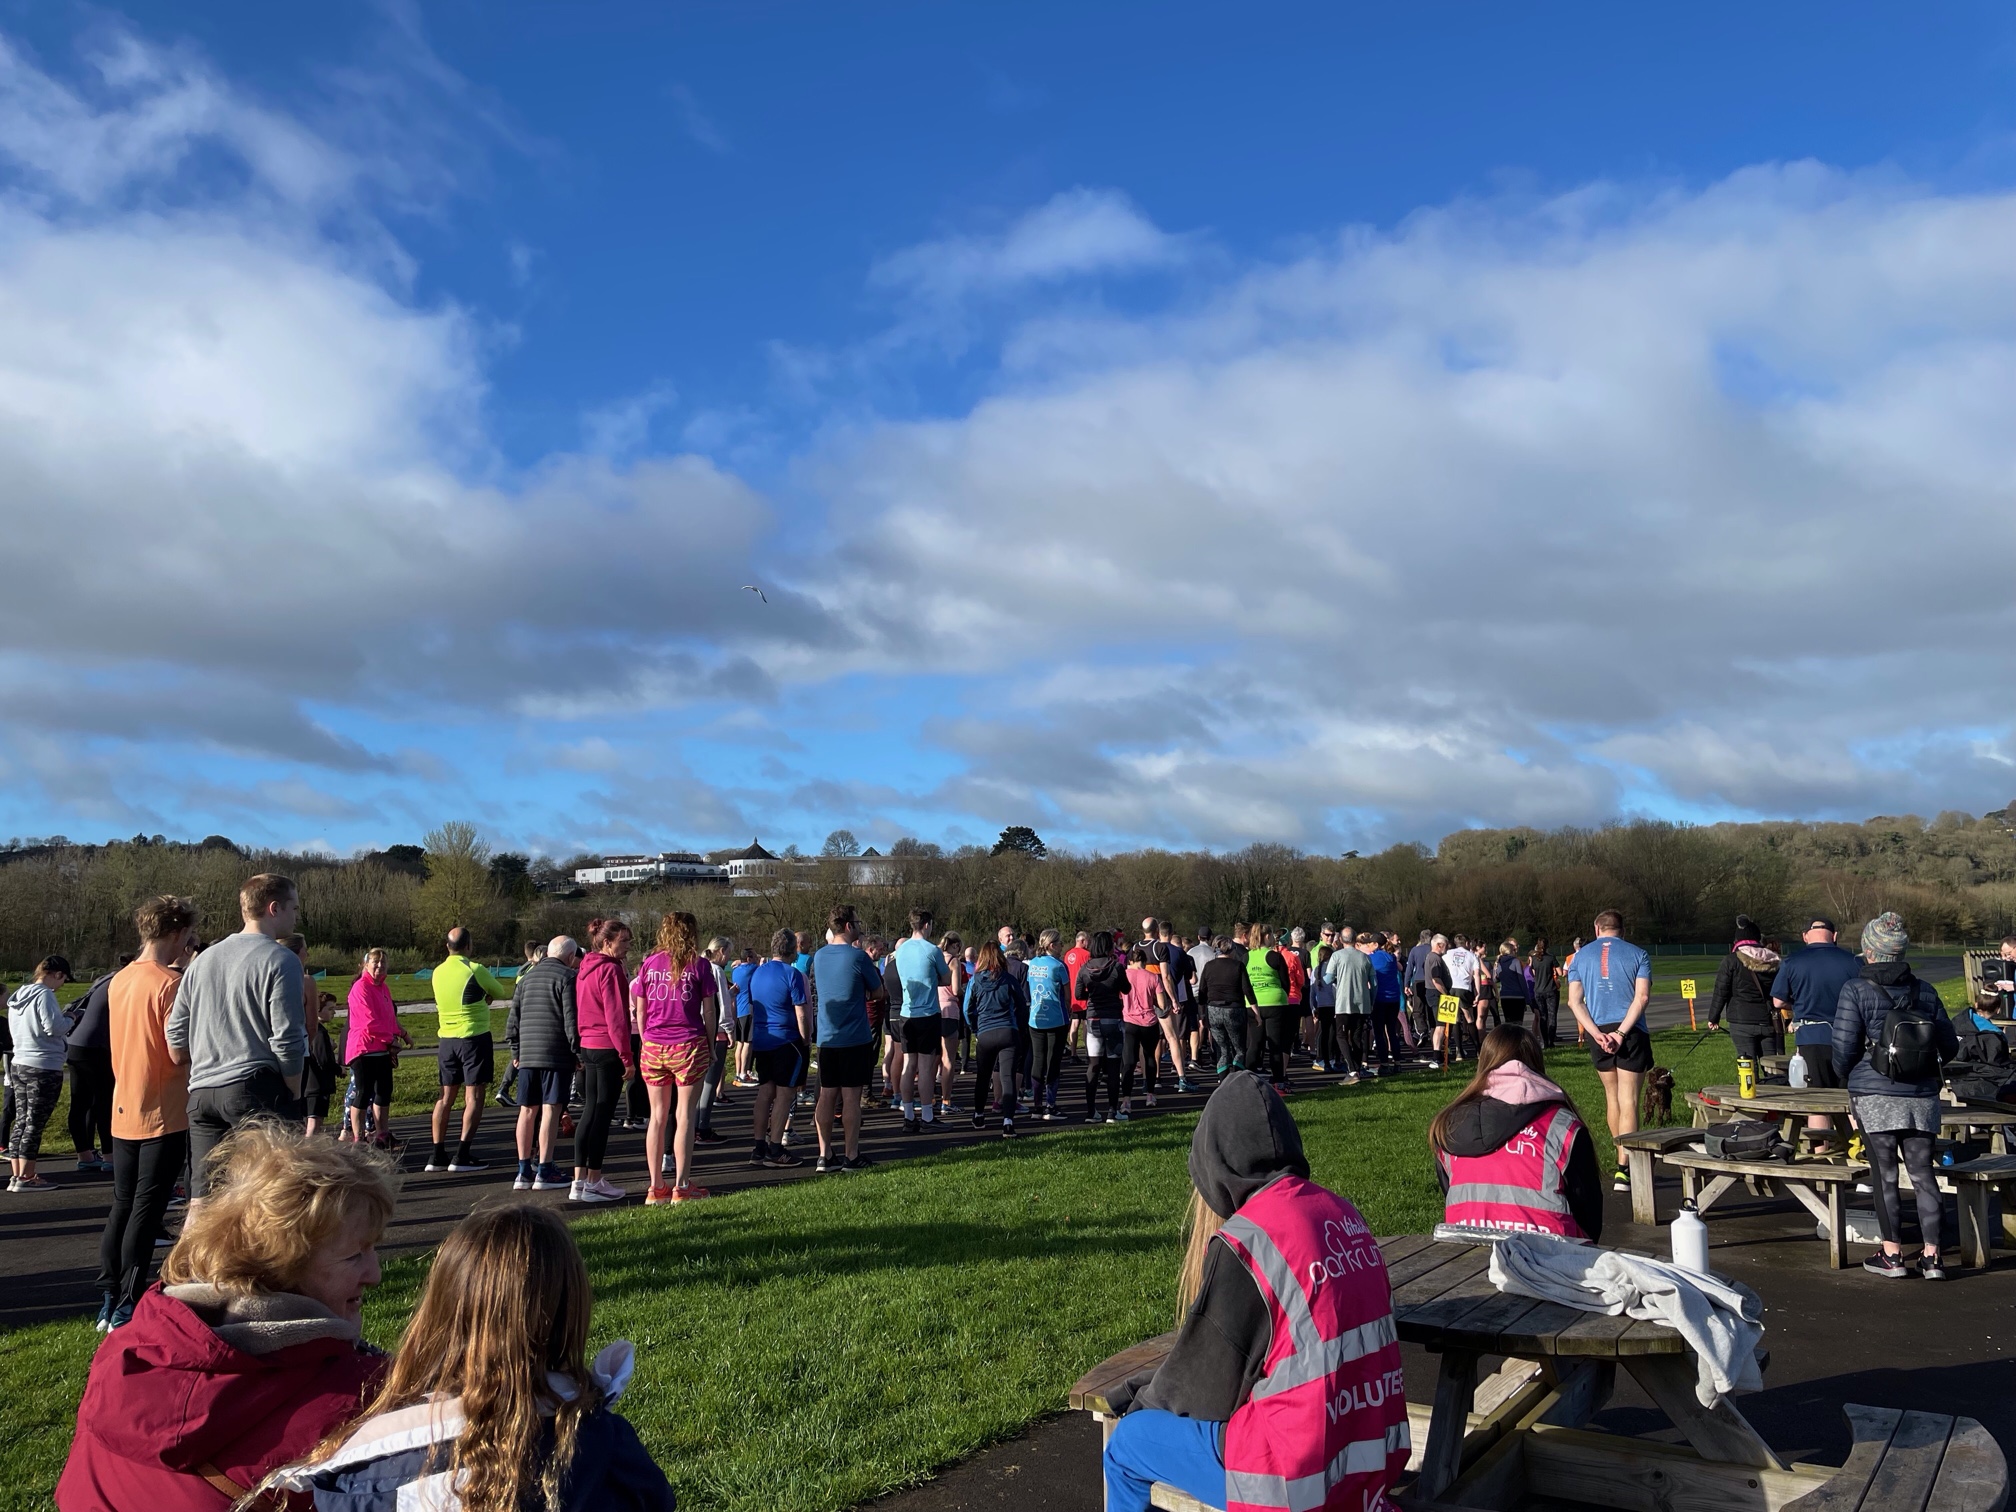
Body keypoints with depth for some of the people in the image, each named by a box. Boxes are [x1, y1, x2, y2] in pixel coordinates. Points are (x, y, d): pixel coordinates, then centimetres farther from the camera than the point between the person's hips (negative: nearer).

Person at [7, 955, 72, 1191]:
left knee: (21, 1122, 12)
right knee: (35, 1124, -3)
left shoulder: (18, 995, 14)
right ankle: (25, 1178, 0)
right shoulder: (44, 995, -15)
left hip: (18, 1064, 9)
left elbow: (13, 1031, 21)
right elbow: (54, 1026, -23)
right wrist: (69, 1020, -3)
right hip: (44, 1068, -9)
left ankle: (16, 1175, 15)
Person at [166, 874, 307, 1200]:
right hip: (256, 1088, -7)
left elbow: (176, 1044, 16)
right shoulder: (281, 960, -7)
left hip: (202, 1092, 7)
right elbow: (287, 1042, -12)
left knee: (200, 1201, 10)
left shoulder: (203, 960, 15)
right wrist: (294, 1094, 0)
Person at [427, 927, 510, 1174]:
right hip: (475, 1037, -6)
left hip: (446, 1040, 6)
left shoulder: (438, 972, 5)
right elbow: (501, 992, 2)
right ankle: (462, 1156, -7)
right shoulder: (475, 970, -12)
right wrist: (488, 992, 21)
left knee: (445, 1096, 11)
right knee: (474, 1096, -2)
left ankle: (437, 1156, 12)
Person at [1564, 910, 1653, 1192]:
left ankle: (1625, 1157, 29)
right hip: (1630, 1032, -2)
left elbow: (1574, 1001, -1)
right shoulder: (1637, 954, 4)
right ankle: (1623, 1169, -9)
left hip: (1597, 1032, 2)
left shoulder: (1580, 956, 10)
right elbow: (1642, 996, -9)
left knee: (1611, 1095, 19)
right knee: (1628, 1100, -3)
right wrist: (1621, 1032, -14)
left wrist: (1597, 1033, -8)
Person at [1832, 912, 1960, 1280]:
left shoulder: (1856, 990, -8)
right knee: (1922, 1171, 9)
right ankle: (1931, 1255, 10)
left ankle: (1891, 1254, 10)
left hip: (1874, 1097, -3)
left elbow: (1843, 1047, -10)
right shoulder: (1925, 991, 4)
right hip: (1922, 1098, 3)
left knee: (1884, 1173, 4)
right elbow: (1950, 1045, 8)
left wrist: (1847, 1077, 10)